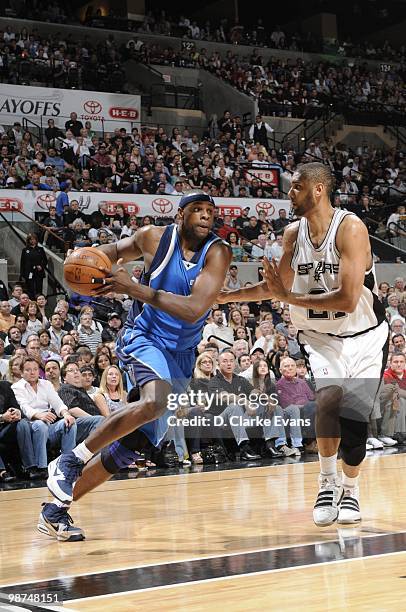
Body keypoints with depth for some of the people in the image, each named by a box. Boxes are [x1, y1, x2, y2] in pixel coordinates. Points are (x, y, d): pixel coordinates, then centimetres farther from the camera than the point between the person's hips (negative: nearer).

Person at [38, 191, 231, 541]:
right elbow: (117, 250, 16)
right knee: (155, 401, -34)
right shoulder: (154, 237, -8)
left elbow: (194, 310, -26)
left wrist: (135, 288, -32)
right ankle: (72, 460, -18)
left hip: (181, 354, 3)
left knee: (136, 441, 5)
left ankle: (57, 509, 18)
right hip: (144, 337, -3)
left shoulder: (217, 253, -12)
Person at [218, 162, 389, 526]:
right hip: (321, 337, 3)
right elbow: (277, 286, 12)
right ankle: (329, 483, -7)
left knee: (354, 421, -3)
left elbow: (348, 300, -30)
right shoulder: (294, 233, -4)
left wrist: (290, 298, -26)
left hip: (365, 338, -3)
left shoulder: (350, 228, -22)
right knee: (328, 397, -25)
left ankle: (350, 490, 24)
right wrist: (226, 295, 6)